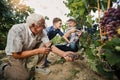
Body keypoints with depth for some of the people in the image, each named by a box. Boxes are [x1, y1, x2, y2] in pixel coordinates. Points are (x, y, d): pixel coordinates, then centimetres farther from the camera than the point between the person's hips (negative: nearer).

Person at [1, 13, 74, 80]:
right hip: (15, 54, -5)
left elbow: (49, 45, -19)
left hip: (30, 49, 5)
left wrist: (63, 54, -34)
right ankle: (5, 68, 6)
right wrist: (38, 51, -34)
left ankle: (39, 66, 3)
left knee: (45, 45, -15)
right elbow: (16, 54, -31)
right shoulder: (17, 30, -35)